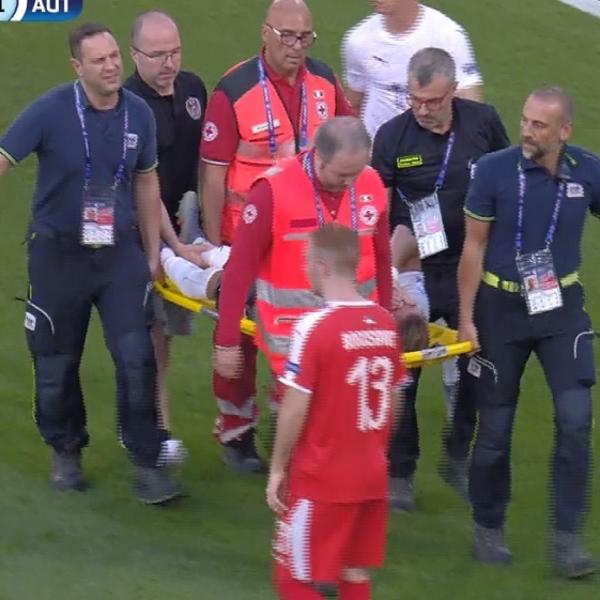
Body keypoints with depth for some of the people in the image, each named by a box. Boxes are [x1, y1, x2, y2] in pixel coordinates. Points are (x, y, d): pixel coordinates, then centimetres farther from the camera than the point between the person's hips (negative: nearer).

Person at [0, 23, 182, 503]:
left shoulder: (139, 115, -1)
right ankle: (67, 453, 31)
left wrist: (152, 253, 13)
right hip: (58, 253, -1)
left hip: (120, 252, 2)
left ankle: (148, 462, 0)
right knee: (57, 362, 10)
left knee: (137, 356, -9)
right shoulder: (51, 112, -13)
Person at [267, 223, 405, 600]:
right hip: (371, 476, 6)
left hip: (320, 480, -6)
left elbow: (295, 409, -15)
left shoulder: (315, 328, -17)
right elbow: (392, 401, 10)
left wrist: (278, 469, -4)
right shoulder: (386, 324, 1)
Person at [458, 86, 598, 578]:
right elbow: (474, 247, -6)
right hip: (502, 308, -1)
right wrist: (466, 317, -5)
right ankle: (489, 527, 27)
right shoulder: (494, 170, -14)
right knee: (496, 425, 7)